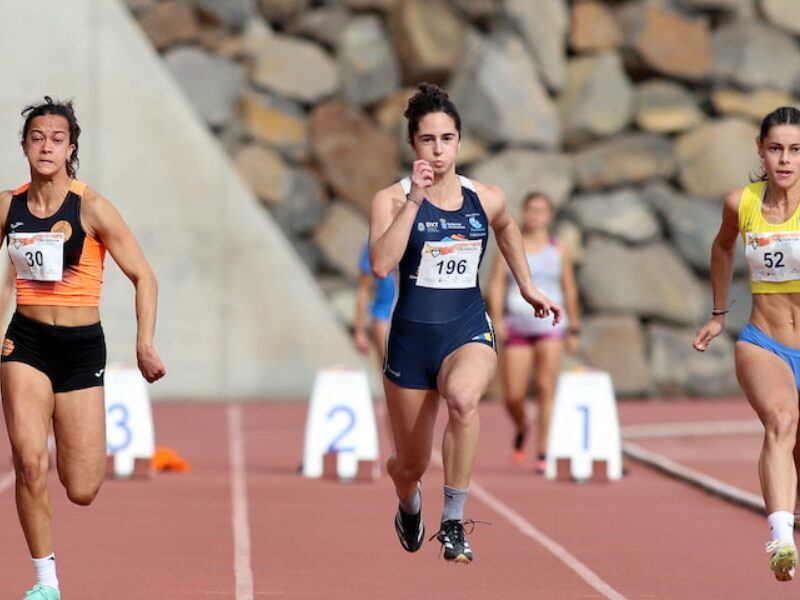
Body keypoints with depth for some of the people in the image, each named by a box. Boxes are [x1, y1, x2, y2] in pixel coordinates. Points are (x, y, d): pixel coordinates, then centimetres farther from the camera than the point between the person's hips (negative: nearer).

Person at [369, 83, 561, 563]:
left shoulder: (487, 200, 2)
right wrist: (413, 201, -24)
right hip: (412, 336, 0)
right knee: (411, 464, 11)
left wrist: (527, 286, 26)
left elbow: (508, 229, 27)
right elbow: (381, 265, -23)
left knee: (462, 396, -37)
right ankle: (409, 504, 52)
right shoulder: (393, 199, -6)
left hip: (469, 331, 0)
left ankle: (454, 522, -27)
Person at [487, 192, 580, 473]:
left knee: (546, 390, -10)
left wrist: (573, 329, 11)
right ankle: (520, 429, 33)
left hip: (550, 326, 0)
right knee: (513, 396, -1)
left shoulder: (559, 251, 7)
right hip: (517, 328, 0)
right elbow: (496, 284, 1)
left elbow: (569, 290, 12)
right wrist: (496, 319, -12)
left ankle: (542, 454, -7)